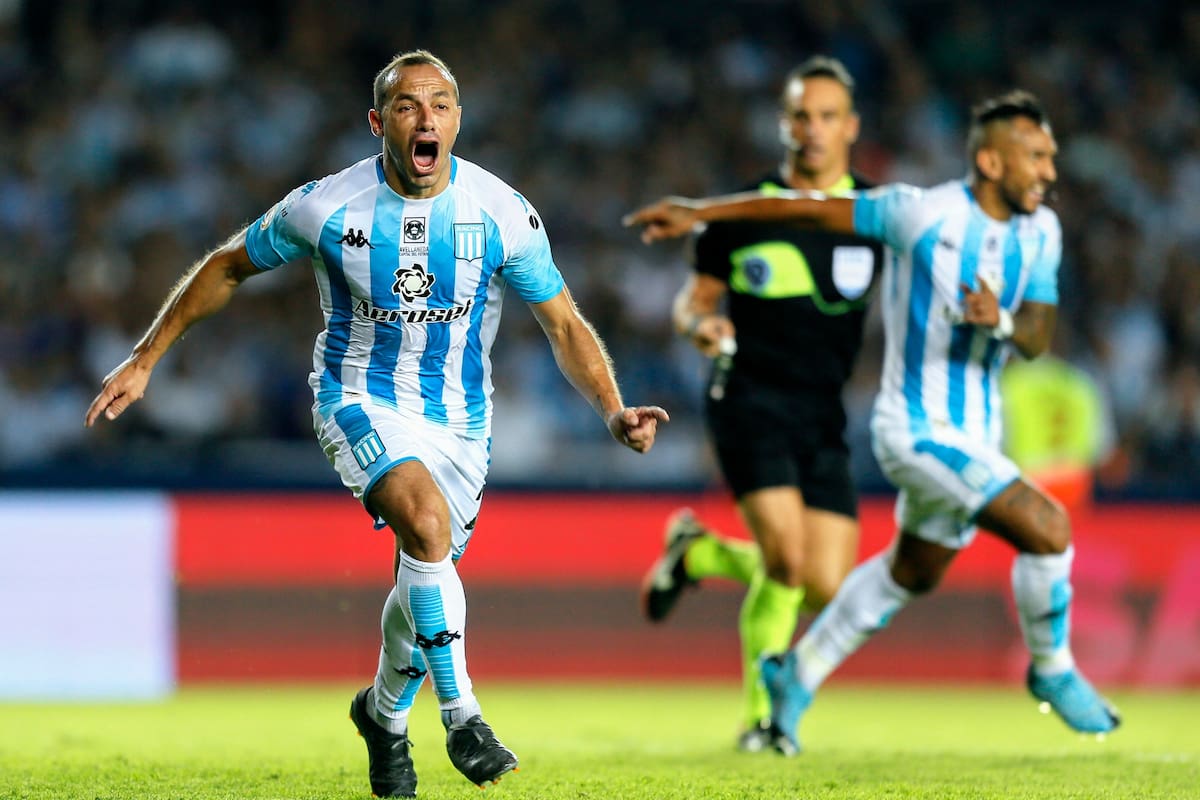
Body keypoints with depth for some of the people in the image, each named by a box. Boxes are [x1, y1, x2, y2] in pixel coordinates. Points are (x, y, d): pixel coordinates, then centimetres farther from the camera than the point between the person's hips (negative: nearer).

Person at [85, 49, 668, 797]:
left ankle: (385, 713, 41)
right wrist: (145, 359, 2)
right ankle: (463, 717, -23)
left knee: (426, 575, 10)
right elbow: (227, 267, 1)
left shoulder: (504, 214, -13)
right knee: (427, 524, -30)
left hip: (460, 417, 3)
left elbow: (565, 324, -5)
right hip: (361, 399, -3)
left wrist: (614, 410, -21)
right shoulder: (324, 208, -15)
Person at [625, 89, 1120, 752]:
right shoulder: (923, 212, -18)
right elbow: (811, 210, -11)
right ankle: (1052, 671, 4)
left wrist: (1001, 322, -27)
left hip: (974, 434, 8)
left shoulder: (1041, 230, 0)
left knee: (912, 574, 23)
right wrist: (699, 213, -10)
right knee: (1048, 530, -19)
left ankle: (799, 671, 41)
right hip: (918, 430, -8)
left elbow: (1037, 338, -3)